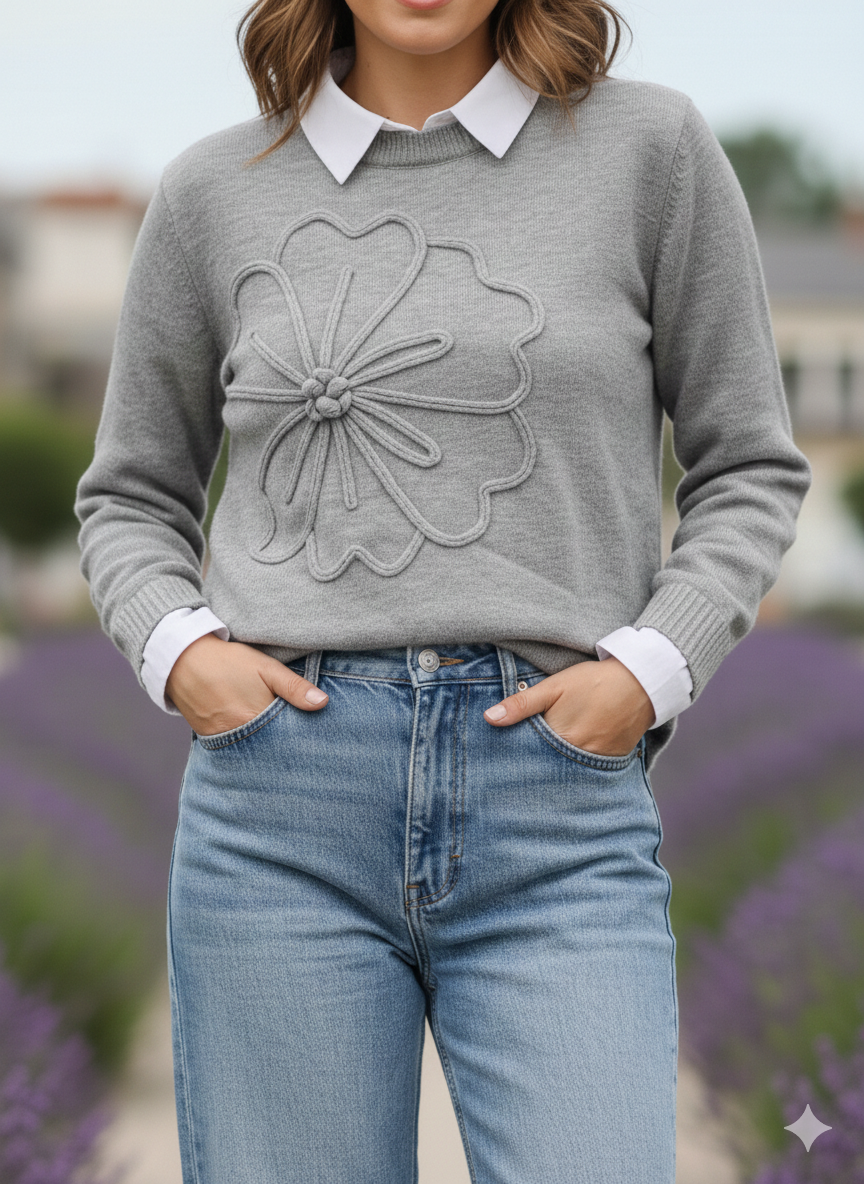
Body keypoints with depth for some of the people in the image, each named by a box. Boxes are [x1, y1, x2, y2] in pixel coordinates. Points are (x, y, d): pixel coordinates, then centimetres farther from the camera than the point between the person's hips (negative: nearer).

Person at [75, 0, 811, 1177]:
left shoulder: (651, 147, 5)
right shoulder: (215, 192, 10)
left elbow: (750, 468, 11)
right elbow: (133, 495, 19)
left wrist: (650, 671, -5)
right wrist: (176, 649, 0)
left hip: (561, 824, -1)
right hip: (282, 805, 1)